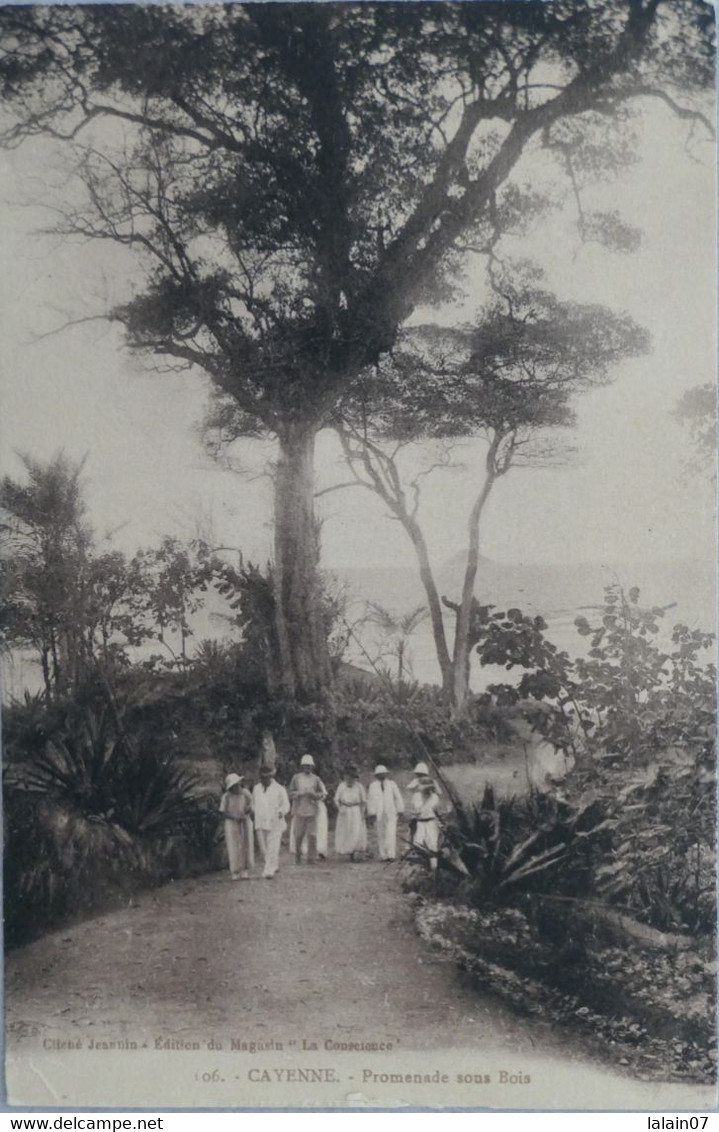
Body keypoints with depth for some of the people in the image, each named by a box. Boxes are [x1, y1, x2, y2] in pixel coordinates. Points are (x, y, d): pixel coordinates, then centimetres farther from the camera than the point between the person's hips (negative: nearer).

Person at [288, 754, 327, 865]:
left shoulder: (316, 779, 7)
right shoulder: (296, 778, 7)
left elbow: (324, 794, 8)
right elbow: (291, 793, 7)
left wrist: (314, 795, -10)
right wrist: (299, 793, -11)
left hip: (312, 811, 0)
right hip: (299, 810, 0)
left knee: (312, 835, -4)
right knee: (298, 835, 1)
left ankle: (312, 857, 4)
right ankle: (298, 855, 20)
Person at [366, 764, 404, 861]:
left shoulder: (392, 784, 12)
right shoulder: (373, 785, 10)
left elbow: (398, 797, 12)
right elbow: (370, 799, 6)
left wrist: (400, 810, 5)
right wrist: (372, 812, -3)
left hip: (391, 813, -1)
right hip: (379, 814, 1)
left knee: (391, 834, -13)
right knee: (381, 835, 1)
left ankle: (391, 855, -17)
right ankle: (383, 856, 7)